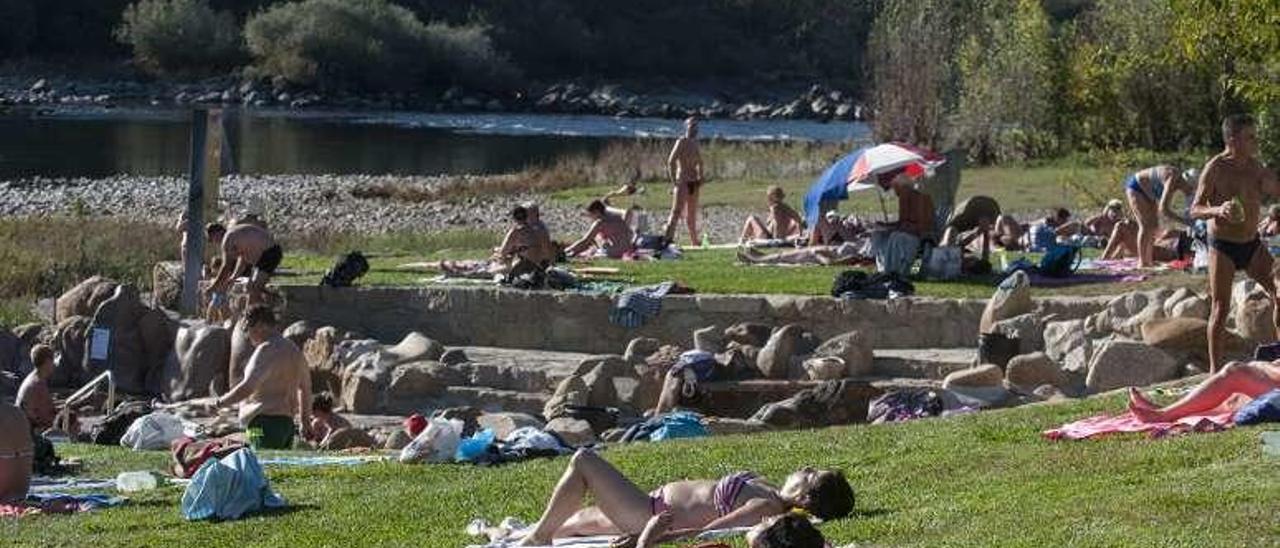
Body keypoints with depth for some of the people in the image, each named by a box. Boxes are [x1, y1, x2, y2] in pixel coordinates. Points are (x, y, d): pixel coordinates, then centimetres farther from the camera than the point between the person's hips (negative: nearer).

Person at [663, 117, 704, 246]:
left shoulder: (694, 144, 15)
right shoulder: (681, 142, -8)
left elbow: (699, 162, 29)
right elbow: (671, 162, -15)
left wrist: (700, 178, 15)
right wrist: (674, 182, -18)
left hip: (693, 182, 7)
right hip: (682, 181, -7)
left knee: (692, 215, 12)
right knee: (677, 211, -15)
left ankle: (694, 241, 18)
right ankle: (666, 238, -19)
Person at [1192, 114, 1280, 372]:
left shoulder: (1255, 167, 3)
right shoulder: (1216, 169, -14)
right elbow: (1195, 210, -15)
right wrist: (1218, 210, -33)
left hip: (1252, 245, 6)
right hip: (1223, 247, -6)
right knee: (1220, 308, -5)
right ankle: (1214, 368, 2)